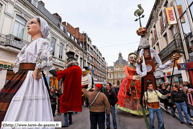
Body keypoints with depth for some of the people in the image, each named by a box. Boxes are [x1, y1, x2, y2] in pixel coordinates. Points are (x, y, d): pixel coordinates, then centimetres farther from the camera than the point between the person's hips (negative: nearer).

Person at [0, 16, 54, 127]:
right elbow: (20, 62, 27)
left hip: (31, 79, -9)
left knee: (24, 111, -4)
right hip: (22, 79, 9)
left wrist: (36, 71, -20)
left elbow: (45, 55, -27)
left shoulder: (41, 41, -5)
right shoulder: (30, 44, 23)